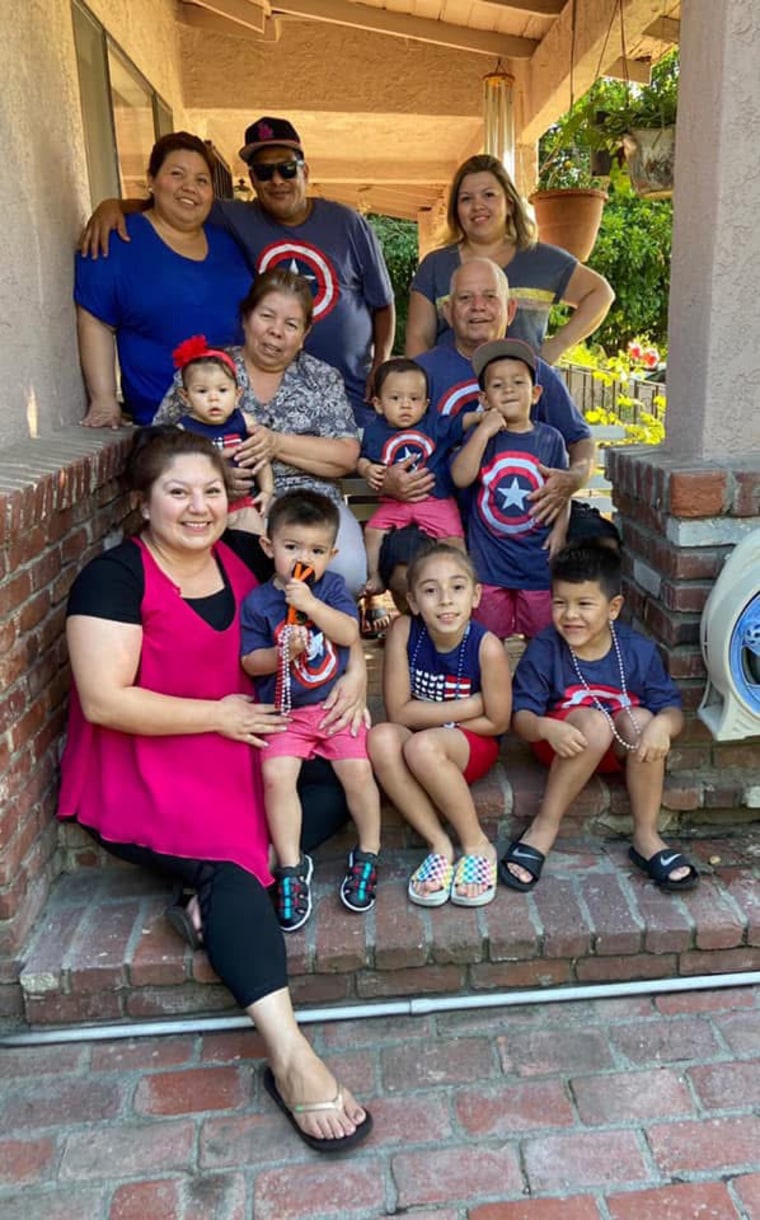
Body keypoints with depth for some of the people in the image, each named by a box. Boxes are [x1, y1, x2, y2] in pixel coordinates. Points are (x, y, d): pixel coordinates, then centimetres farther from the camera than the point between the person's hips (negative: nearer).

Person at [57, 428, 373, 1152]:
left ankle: (223, 882, -18)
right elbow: (104, 699, -19)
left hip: (241, 751, 7)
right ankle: (291, 1059, -29)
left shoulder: (245, 556, 5)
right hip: (143, 772, -6)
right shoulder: (115, 577, -11)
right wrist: (220, 714, -15)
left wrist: (354, 670, -6)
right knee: (229, 862, -29)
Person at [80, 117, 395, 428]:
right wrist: (114, 205, -16)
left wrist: (381, 367, -5)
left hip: (353, 393, 1)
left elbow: (383, 304, 6)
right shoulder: (235, 220, 1)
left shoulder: (347, 224, 2)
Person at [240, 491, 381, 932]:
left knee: (358, 769, -15)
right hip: (285, 712, 0)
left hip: (336, 703, 1)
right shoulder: (257, 602, 1)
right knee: (276, 774, -20)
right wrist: (283, 653, -18)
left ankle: (368, 854, 8)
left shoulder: (332, 587, 5)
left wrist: (311, 604, -19)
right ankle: (292, 866, -4)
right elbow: (250, 663, 1)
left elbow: (350, 634, -9)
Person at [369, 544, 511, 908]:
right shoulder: (404, 631, -16)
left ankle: (477, 846, -11)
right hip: (420, 742, 3)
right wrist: (467, 706, -17)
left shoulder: (486, 647, -21)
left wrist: (429, 718, -10)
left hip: (473, 746, -3)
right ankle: (439, 845, -17)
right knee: (381, 738, -29)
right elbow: (398, 712, -13)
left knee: (422, 746, -34)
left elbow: (496, 722, -12)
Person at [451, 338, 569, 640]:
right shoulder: (481, 437, -1)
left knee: (541, 632, 13)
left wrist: (560, 529, -5)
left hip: (537, 555, 1)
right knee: (489, 633, 11)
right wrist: (484, 432, -18)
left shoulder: (550, 438, 1)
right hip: (488, 555, -1)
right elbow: (460, 477, -17)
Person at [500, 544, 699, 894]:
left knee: (641, 719, -29)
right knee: (594, 721, -33)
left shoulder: (639, 651, -10)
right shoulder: (543, 651, -14)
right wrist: (546, 728, -37)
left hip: (623, 750, 2)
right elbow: (521, 717, -14)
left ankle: (646, 837, -17)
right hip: (568, 747, -2)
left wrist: (662, 725, -33)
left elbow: (673, 710, -9)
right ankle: (544, 827, -23)